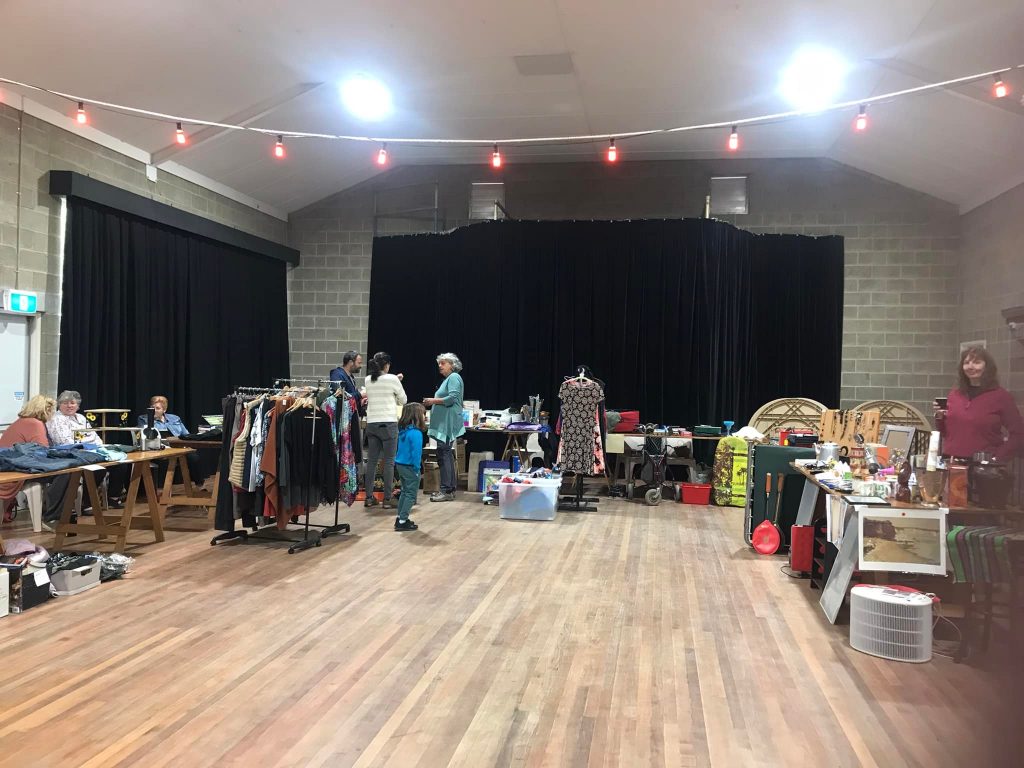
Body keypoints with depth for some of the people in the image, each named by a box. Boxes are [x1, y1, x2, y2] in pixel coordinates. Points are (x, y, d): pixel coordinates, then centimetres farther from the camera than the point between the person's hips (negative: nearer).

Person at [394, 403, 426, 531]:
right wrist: (416, 469, -16)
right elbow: (416, 453, -23)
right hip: (410, 467, -9)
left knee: (405, 492, 20)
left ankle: (400, 518, 25)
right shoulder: (416, 433, -21)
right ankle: (402, 522, 1)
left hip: (400, 465, 9)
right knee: (411, 494, 1)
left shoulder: (403, 430, 6)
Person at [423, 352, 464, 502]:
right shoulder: (447, 379, 22)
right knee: (446, 455, 11)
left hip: (449, 424, -11)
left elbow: (452, 398, -19)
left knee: (443, 454, -12)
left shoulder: (454, 377, -8)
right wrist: (433, 401, 15)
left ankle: (447, 491, -13)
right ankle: (450, 489, 16)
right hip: (444, 424, 11)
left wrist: (434, 400, -13)